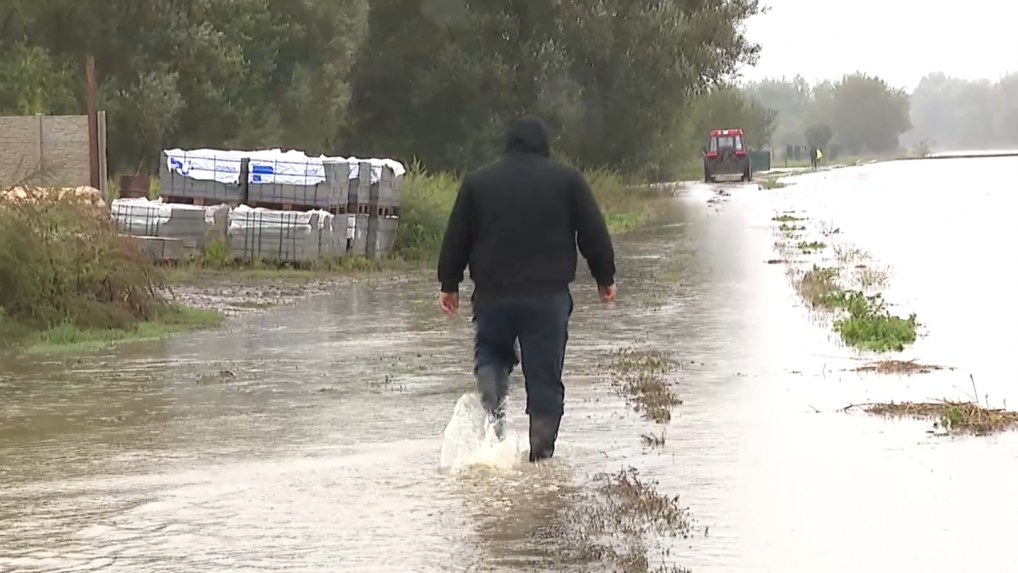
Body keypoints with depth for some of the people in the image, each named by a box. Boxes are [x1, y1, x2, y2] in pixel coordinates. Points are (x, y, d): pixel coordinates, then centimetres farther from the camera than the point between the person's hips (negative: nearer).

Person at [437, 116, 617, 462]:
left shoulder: (477, 182, 6)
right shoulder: (567, 180, 2)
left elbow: (456, 238, 9)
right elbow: (594, 234, 2)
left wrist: (449, 284, 18)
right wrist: (605, 278, 13)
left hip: (493, 294, 1)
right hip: (549, 294, -1)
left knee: (491, 353, 23)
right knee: (545, 374, 4)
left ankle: (492, 401, -6)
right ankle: (542, 450, 2)